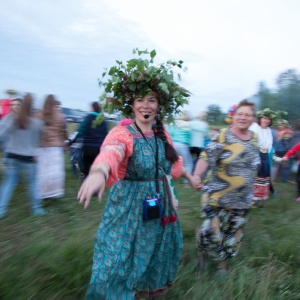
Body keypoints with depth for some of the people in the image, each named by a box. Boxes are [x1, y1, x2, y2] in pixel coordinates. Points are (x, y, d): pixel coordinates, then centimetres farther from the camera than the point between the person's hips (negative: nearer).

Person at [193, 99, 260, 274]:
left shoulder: (254, 138, 4)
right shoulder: (223, 137, -13)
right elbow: (206, 157, -23)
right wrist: (197, 175, -40)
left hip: (242, 199, 5)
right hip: (218, 195, -5)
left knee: (233, 232, 13)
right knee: (211, 230, -4)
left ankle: (223, 263, 35)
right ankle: (203, 251, 30)